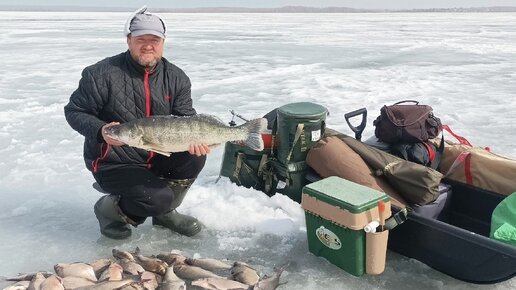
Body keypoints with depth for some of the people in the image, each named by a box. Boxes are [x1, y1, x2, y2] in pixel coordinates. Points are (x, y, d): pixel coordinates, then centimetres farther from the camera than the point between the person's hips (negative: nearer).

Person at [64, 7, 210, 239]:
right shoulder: (102, 74, -14)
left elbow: (186, 120, -2)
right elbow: (74, 111, -9)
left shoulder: (177, 78, -1)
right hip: (114, 162, -5)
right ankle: (110, 209, 7)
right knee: (157, 198, -25)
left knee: (194, 156, -19)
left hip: (157, 156, 6)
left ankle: (164, 212, 6)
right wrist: (101, 131, -29)